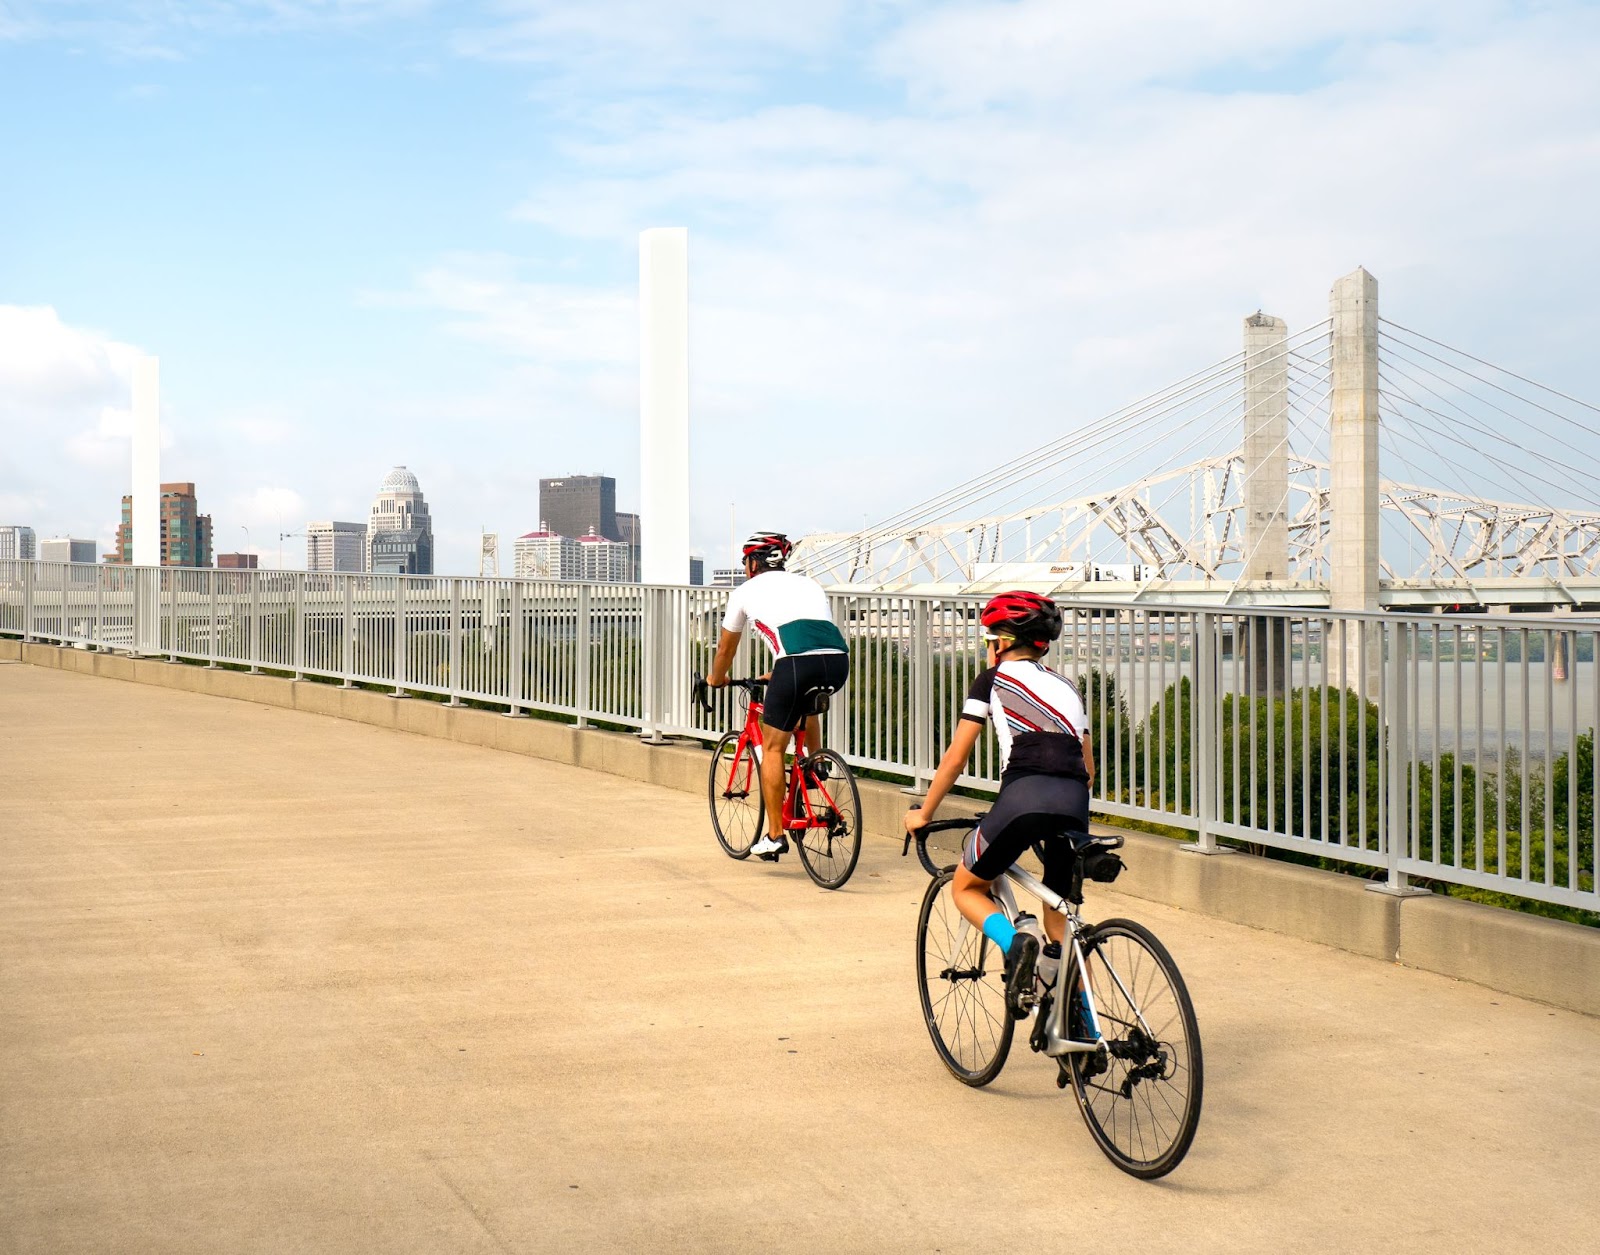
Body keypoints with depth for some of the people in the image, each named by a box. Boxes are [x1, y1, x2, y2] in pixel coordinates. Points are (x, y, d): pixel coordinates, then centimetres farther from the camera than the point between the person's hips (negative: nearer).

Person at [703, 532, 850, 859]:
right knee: (806, 699, 41)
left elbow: (725, 649, 36)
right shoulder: (809, 585, 34)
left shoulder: (746, 591, 24)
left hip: (797, 662, -5)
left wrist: (715, 679, 57)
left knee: (772, 749, 10)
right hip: (838, 661, 5)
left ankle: (775, 836, 9)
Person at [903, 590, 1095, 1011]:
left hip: (1023, 795, -5)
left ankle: (1014, 941, -14)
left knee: (966, 887, 16)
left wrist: (923, 815, 23)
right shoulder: (1067, 687, 27)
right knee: (1060, 919, 19)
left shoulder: (994, 679, 13)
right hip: (1074, 805, 5)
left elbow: (955, 759, 12)